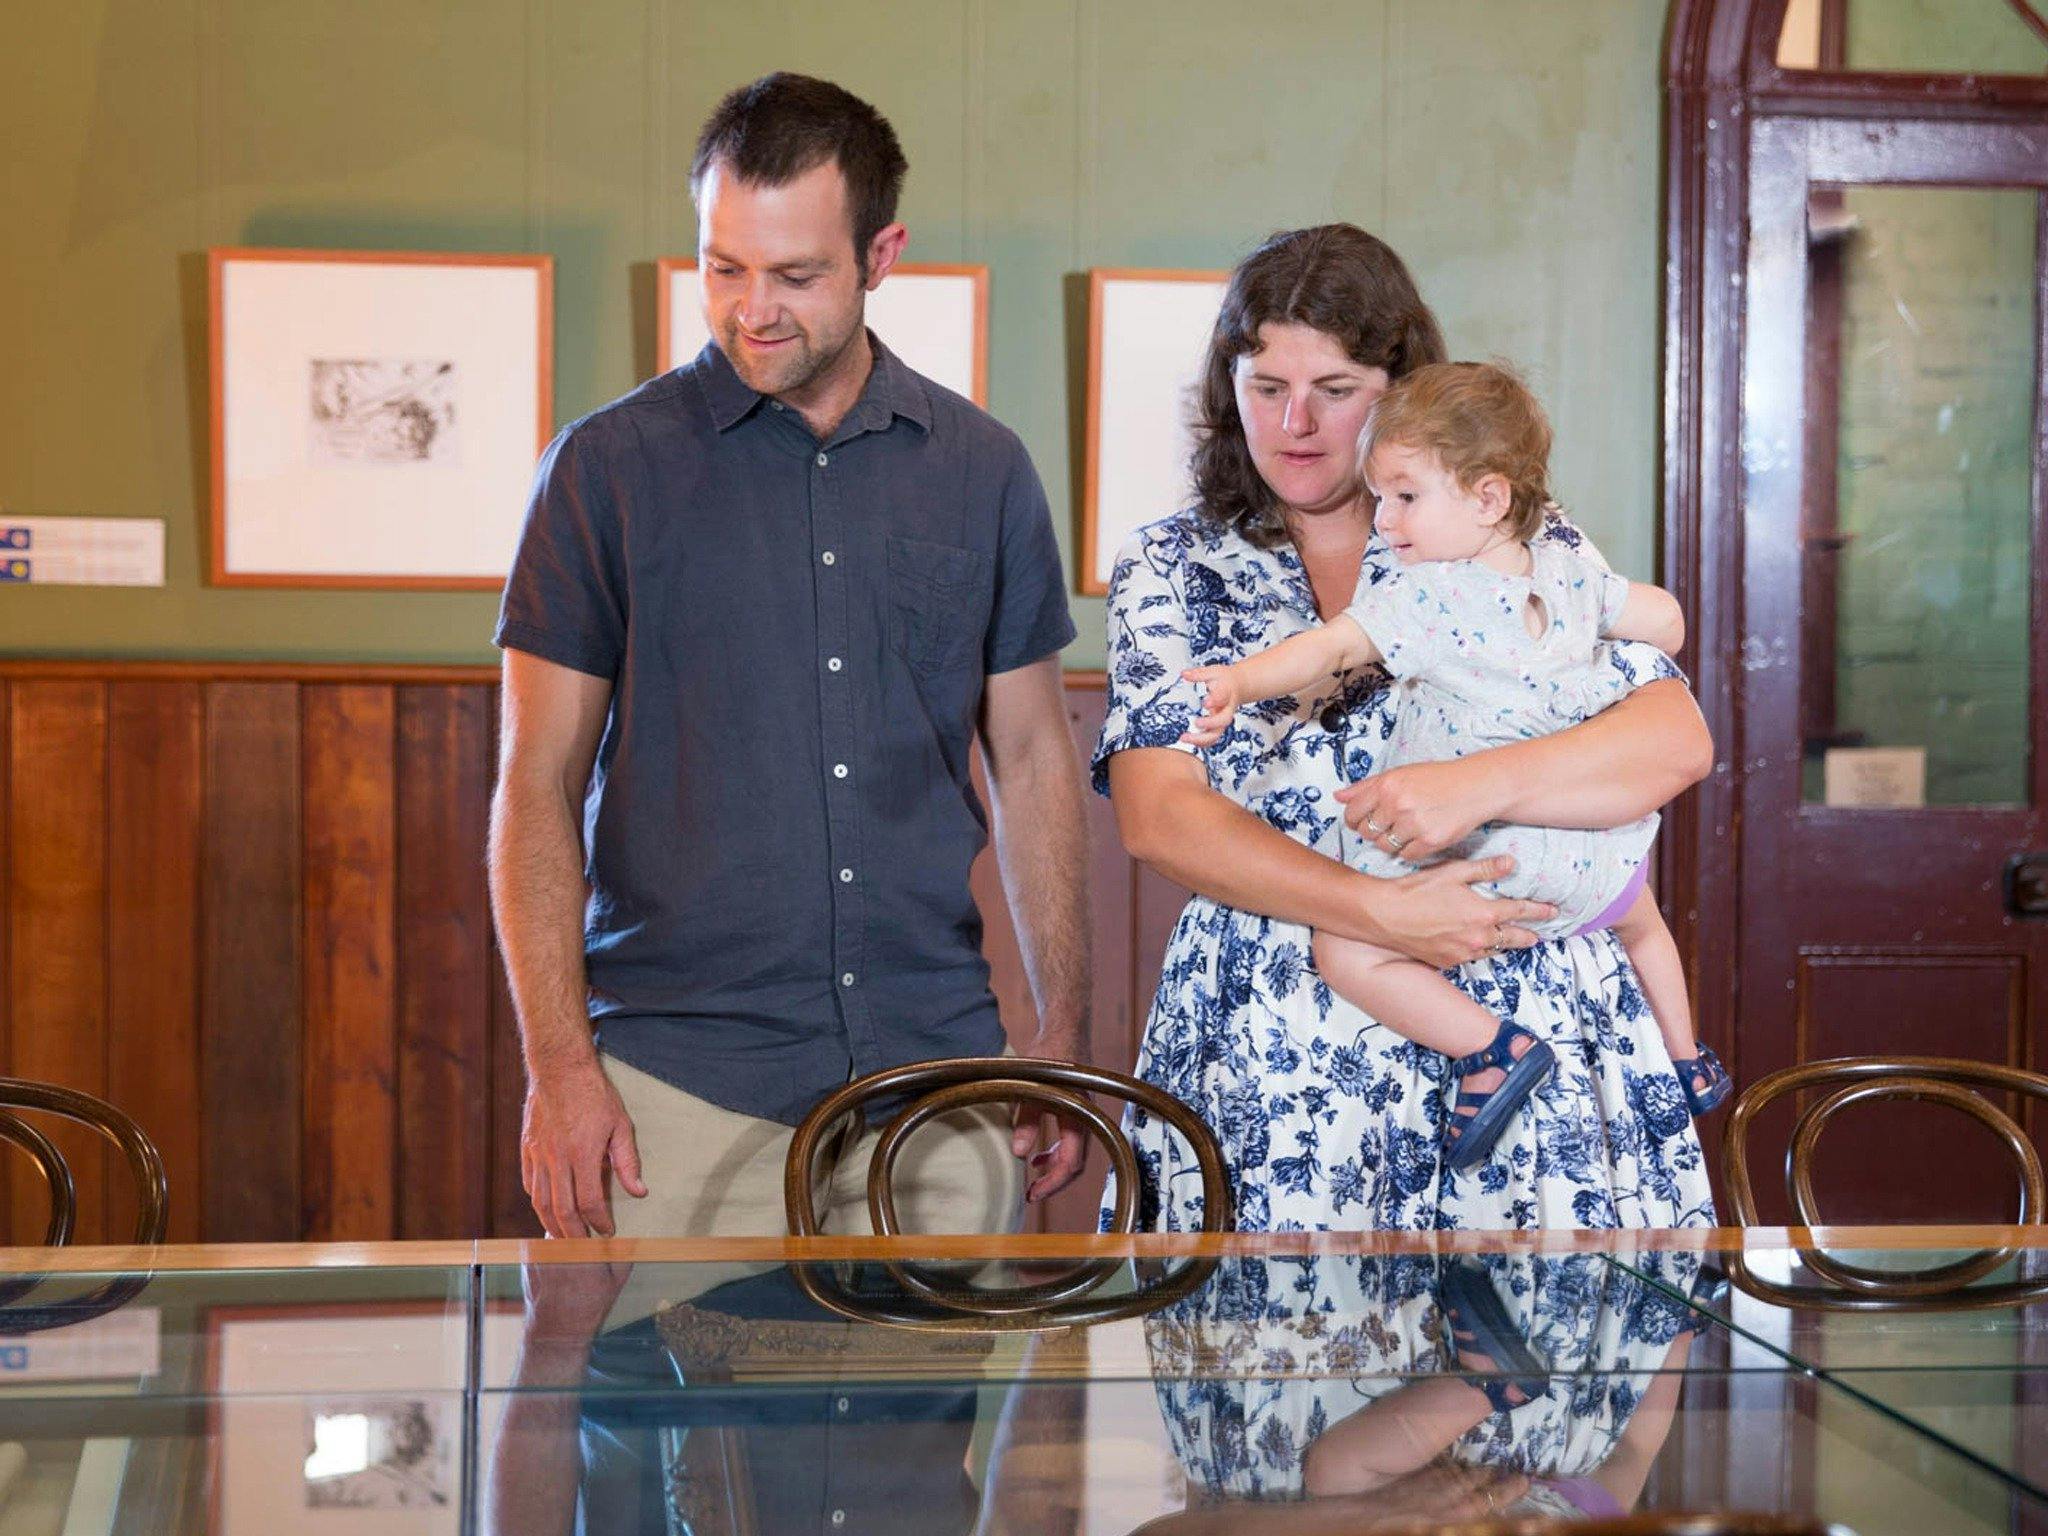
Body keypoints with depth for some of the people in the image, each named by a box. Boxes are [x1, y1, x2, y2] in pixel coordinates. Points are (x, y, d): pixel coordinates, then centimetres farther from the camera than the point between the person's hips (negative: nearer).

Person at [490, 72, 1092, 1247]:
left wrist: (1065, 1039, 7)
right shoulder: (611, 467, 0)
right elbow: (539, 786, -1)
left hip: (936, 1066, 2)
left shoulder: (984, 469, 8)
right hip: (681, 1078, -2)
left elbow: (1036, 762, 13)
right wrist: (560, 1063, -9)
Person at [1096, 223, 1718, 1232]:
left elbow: (1678, 739, -4)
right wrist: (1378, 912, -17)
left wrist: (1479, 786, -22)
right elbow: (1156, 816, -4)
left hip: (1522, 1030, 0)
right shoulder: (1171, 569, 9)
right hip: (1274, 1058, 0)